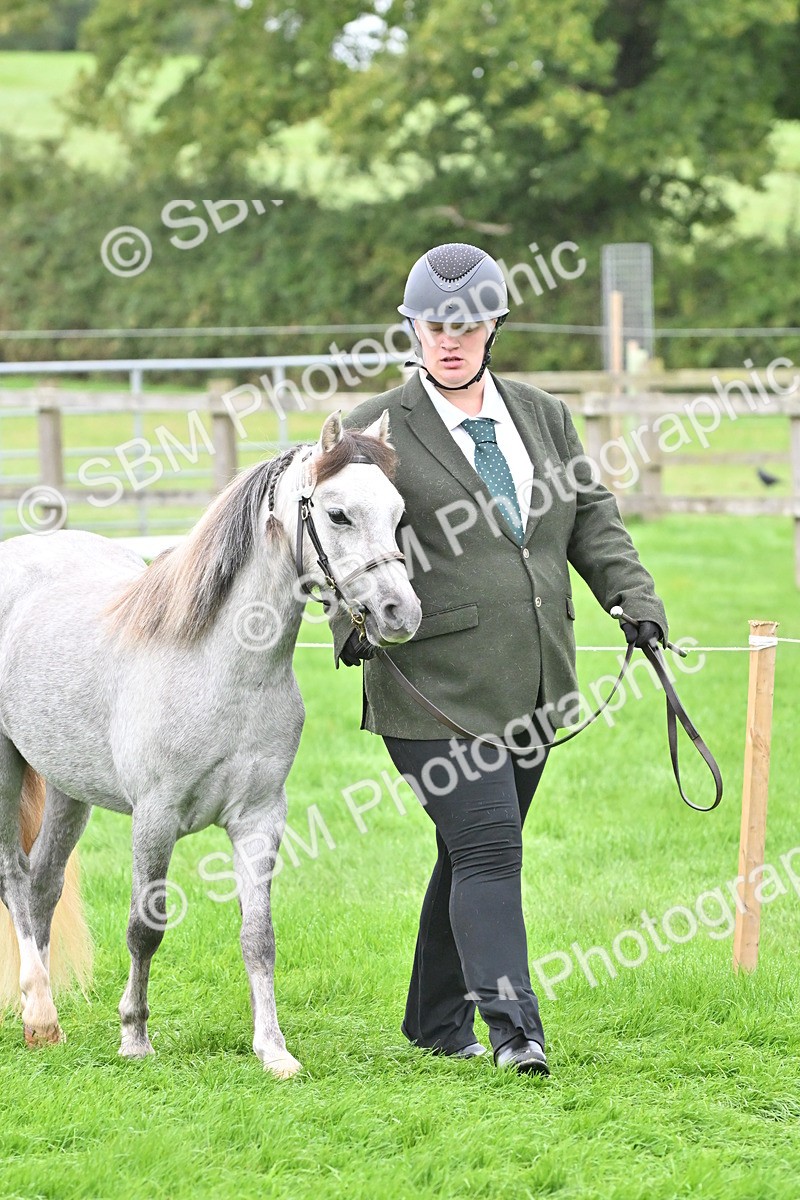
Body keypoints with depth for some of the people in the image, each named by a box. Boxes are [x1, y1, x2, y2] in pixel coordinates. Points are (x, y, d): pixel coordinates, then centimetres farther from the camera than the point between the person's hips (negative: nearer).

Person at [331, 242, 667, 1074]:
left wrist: (634, 599, 2)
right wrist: (354, 622, -20)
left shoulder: (543, 417, 14)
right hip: (435, 686, -6)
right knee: (486, 846, -14)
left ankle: (436, 1021, 24)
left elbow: (592, 521, 16)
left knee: (476, 851, 12)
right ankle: (512, 1027, -16)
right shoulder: (376, 431, -2)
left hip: (530, 687, 6)